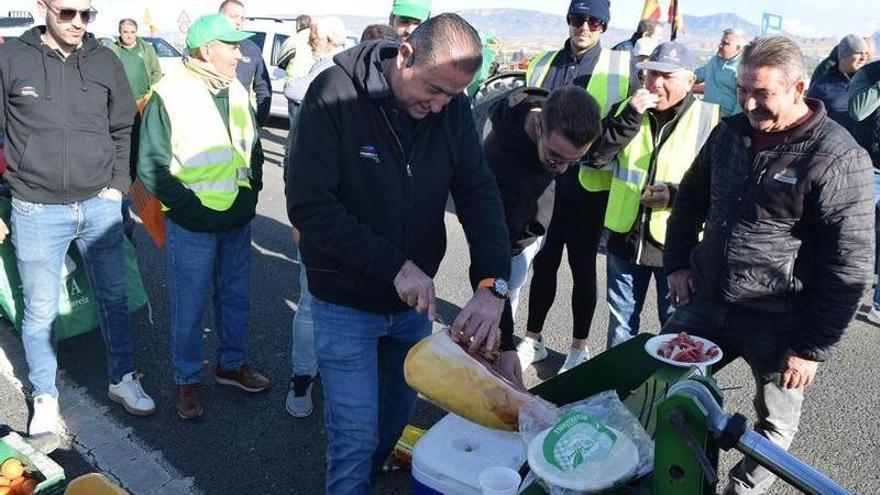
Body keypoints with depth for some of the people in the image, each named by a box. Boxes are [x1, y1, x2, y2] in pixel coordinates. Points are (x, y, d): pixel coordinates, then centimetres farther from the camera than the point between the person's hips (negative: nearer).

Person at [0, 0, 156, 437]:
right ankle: (44, 396, 28)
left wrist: (117, 185, 2)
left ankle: (122, 380, 32)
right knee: (41, 311, 9)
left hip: (100, 206, 3)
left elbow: (124, 130, 11)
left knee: (114, 299, 13)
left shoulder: (104, 61, 2)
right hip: (36, 210, -2)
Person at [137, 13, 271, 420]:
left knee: (236, 297, 17)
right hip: (192, 224, -6)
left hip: (238, 219, 6)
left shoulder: (237, 92, 7)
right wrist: (187, 205, -16)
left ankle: (231, 363, 35)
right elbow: (150, 164, -11)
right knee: (189, 307, 6)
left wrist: (252, 188, 6)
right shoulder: (169, 95, -13)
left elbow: (253, 146, 18)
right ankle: (187, 380, 24)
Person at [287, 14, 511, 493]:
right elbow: (309, 204, -23)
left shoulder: (454, 109, -7)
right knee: (356, 436, 3)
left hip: (415, 300, 5)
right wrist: (395, 265, -27)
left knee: (400, 408, 23)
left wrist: (492, 285, -26)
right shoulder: (334, 95, -20)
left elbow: (480, 196, -11)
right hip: (346, 303, -4)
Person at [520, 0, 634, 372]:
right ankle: (533, 340, 29)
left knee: (582, 268, 10)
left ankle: (579, 348, 25)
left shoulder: (621, 67, -3)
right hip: (543, 184, 3)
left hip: (588, 188, -3)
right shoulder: (542, 64, 9)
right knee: (543, 262, 13)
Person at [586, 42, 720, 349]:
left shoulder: (709, 119, -6)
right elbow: (595, 156, -10)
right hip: (626, 237, 4)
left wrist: (677, 194, -22)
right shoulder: (627, 110, 5)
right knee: (621, 324, 20)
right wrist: (630, 115, -19)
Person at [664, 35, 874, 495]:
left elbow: (851, 264, -15)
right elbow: (691, 198, 16)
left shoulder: (838, 159, -17)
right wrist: (677, 262, 8)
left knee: (775, 423, 12)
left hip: (778, 323, -5)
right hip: (706, 303, 6)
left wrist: (814, 347, -14)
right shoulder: (731, 131, 1)